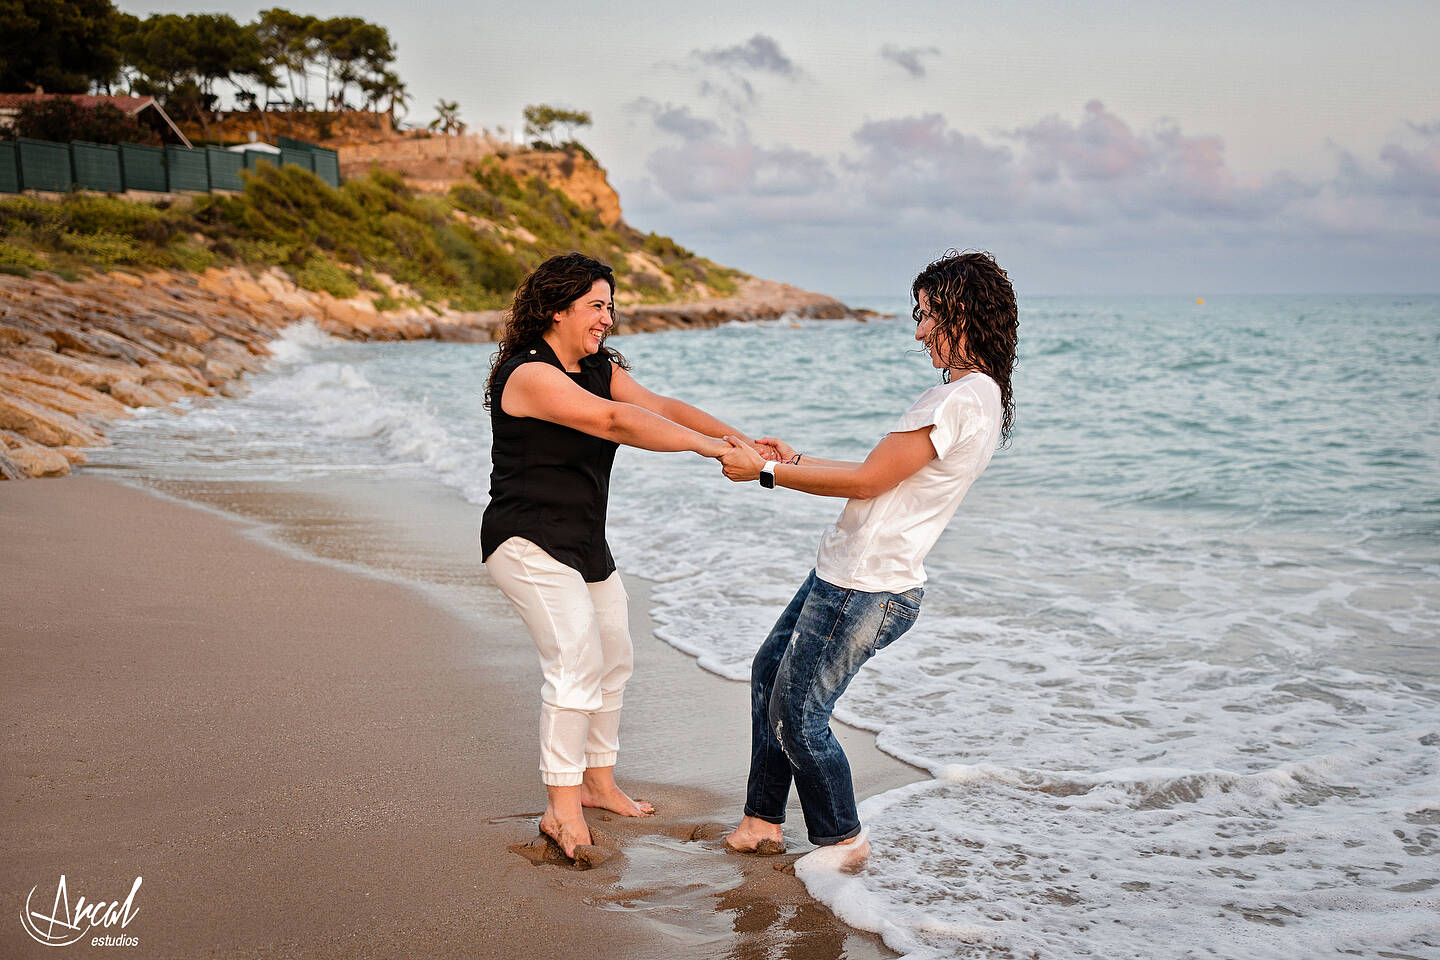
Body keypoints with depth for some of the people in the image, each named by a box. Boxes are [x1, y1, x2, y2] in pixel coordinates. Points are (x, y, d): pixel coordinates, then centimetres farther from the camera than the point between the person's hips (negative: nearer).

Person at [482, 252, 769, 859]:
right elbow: (615, 421, -30)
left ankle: (598, 783, 29)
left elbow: (659, 407, -1)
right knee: (576, 661, -17)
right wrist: (707, 446, -32)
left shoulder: (599, 369, 9)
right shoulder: (530, 375, -21)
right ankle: (562, 809, -10)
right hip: (530, 543, -10)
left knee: (614, 659, 15)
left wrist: (740, 438, -15)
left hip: (586, 545, 10)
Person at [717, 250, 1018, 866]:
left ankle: (842, 840, 20)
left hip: (868, 589, -10)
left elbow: (866, 481, -20)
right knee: (770, 672, 18)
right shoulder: (980, 396, 11)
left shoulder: (961, 399, -22)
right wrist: (794, 460, 16)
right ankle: (762, 822, 28)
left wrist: (764, 471, -12)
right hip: (846, 572, 10)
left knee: (798, 713, 1)